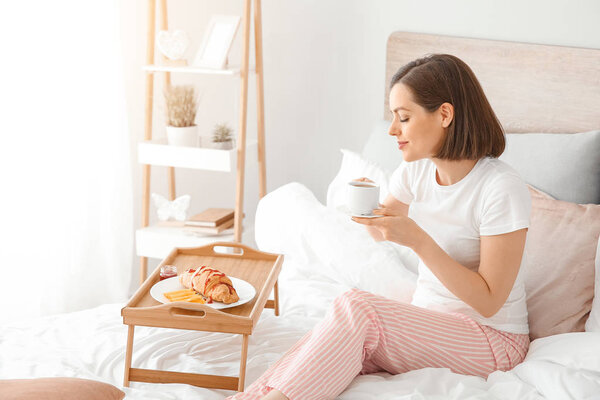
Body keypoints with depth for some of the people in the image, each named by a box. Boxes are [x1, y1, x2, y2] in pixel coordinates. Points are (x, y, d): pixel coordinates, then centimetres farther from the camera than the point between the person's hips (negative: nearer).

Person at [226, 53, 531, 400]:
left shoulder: (503, 189, -20)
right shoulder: (417, 170, 1)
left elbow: (488, 301, -19)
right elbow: (379, 233, 18)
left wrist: (417, 239, -28)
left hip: (491, 339, -6)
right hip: (428, 320, 6)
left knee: (356, 307, -28)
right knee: (341, 350, -26)